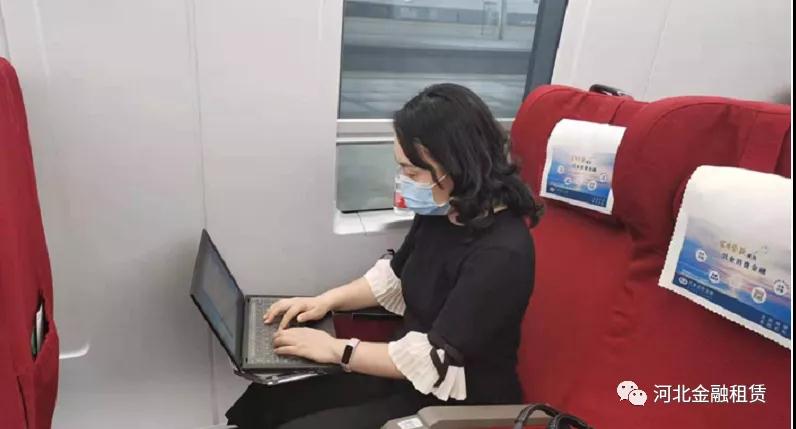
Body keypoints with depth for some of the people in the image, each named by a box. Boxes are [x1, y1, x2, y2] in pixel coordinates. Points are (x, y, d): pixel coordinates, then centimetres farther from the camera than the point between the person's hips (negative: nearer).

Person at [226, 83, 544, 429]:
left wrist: (336, 349, -18)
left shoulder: (501, 255, -28)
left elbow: (436, 360, -25)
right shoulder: (440, 212, -4)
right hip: (404, 372, 7)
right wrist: (327, 300, 0)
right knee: (267, 399, -2)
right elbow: (394, 278, 13)